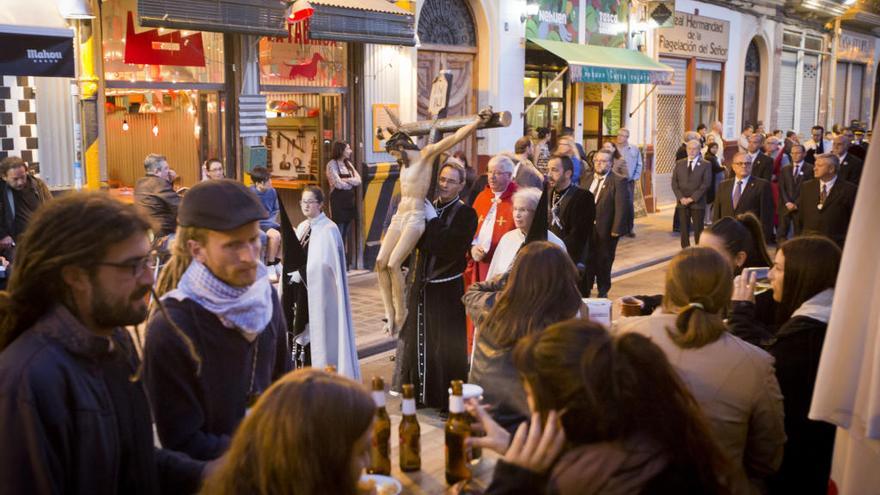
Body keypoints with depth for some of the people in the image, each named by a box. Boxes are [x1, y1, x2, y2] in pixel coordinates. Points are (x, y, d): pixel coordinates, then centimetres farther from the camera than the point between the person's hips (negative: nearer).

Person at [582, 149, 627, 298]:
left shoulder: (618, 181, -9)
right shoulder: (589, 179, 10)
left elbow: (621, 206, -14)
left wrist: (616, 230, -18)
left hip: (606, 231, -4)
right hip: (587, 229, 4)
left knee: (604, 263, 10)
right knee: (587, 262, 9)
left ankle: (603, 291, 27)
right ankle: (584, 291, 20)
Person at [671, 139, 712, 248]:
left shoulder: (706, 165, 1)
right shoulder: (679, 164, 10)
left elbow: (705, 184, -8)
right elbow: (674, 182, 5)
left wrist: (692, 198, -14)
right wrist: (681, 198, -8)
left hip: (698, 203, -3)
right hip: (682, 203, 3)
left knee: (698, 230, 1)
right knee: (684, 230, 4)